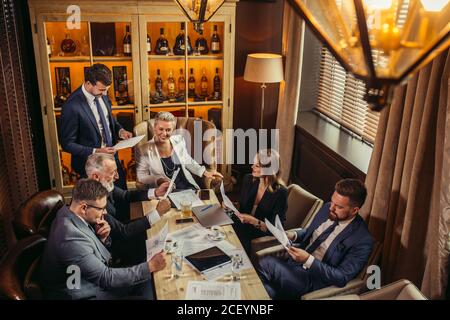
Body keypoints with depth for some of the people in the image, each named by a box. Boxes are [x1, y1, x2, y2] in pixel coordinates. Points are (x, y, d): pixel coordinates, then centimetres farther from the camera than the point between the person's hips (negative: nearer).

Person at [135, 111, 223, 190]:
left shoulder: (179, 140, 6)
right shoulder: (144, 150, -5)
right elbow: (141, 177, -4)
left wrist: (205, 173, 10)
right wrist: (158, 180, -21)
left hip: (188, 187, 4)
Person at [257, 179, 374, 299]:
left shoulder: (362, 241, -17)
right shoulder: (327, 209, 1)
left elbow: (342, 278, -17)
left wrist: (308, 260, -26)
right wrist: (293, 235, -4)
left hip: (312, 280, -6)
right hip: (292, 261, 6)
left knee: (267, 263, -26)